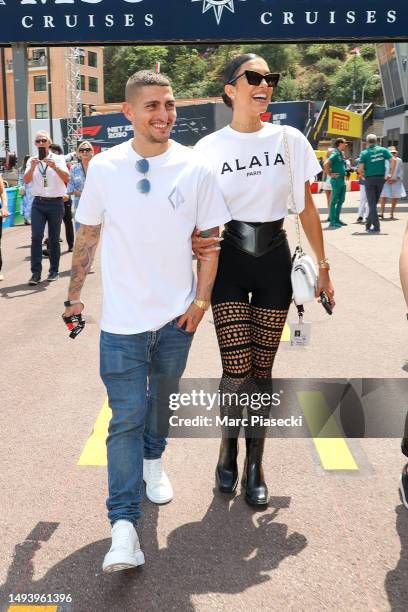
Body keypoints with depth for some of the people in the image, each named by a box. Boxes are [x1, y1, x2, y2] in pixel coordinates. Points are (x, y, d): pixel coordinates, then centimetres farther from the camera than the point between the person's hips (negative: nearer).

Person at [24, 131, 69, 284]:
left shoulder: (58, 159, 2)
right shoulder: (32, 161, 8)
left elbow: (66, 178, -12)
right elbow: (26, 180, -4)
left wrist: (54, 167, -28)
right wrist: (32, 167, -21)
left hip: (56, 202, -1)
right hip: (38, 203, 1)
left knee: (54, 238, 6)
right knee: (36, 237, -8)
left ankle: (54, 271, 16)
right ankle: (36, 273, -6)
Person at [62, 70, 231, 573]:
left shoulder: (195, 168, -3)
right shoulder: (104, 167, -4)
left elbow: (210, 238, 2)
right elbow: (86, 235, 5)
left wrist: (202, 298, -4)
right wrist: (74, 295, 8)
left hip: (177, 315, 2)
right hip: (123, 318, -1)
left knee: (162, 397, 20)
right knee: (126, 418, -3)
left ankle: (153, 461, 48)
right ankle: (123, 526, 1)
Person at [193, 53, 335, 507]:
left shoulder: (289, 140, 1)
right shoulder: (209, 147, -1)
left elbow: (306, 207, 6)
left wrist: (322, 265, 5)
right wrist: (194, 242, -18)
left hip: (274, 260, 2)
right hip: (228, 261, -1)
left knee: (262, 370, 7)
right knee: (237, 371, -7)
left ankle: (254, 465, 24)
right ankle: (228, 448, 22)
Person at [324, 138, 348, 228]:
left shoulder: (341, 154, 15)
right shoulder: (335, 154, -13)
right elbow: (326, 164, -25)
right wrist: (330, 174, -19)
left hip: (342, 179, 9)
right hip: (336, 179, -9)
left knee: (341, 200, 13)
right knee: (334, 201, -6)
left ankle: (337, 219, 20)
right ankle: (332, 221, -3)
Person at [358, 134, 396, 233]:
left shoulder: (365, 153, -5)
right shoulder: (383, 150, 4)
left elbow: (360, 169, -10)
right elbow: (393, 160, -4)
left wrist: (362, 176, 9)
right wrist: (390, 174, 1)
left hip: (370, 179, -3)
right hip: (381, 178, 3)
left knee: (372, 203, 1)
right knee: (374, 202, 16)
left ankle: (376, 227, -6)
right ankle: (368, 224, 23)